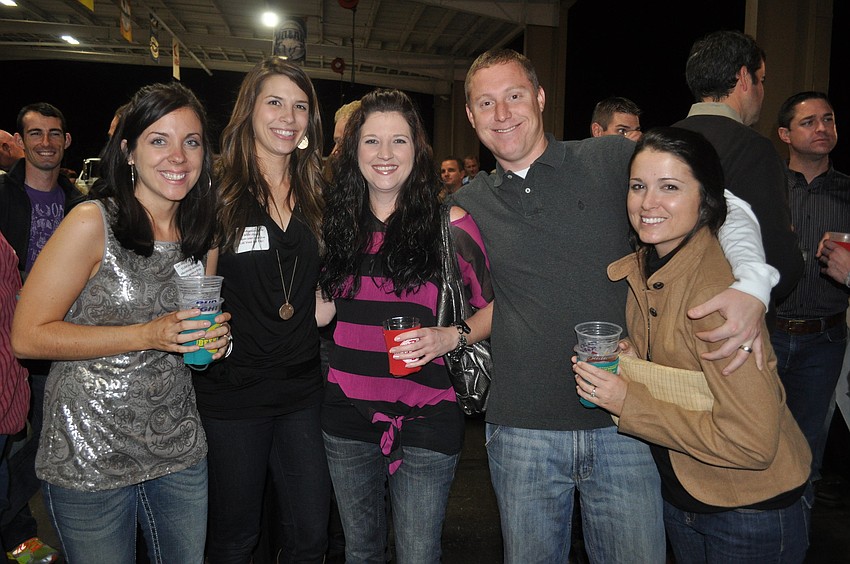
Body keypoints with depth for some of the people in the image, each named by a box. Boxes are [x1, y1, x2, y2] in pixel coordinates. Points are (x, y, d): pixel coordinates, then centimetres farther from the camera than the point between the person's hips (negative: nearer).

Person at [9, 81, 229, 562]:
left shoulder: (198, 232, 4)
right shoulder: (93, 223, -13)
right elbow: (27, 336, -14)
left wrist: (214, 337, -5)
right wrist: (148, 335, -22)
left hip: (181, 451, 5)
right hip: (90, 458, -5)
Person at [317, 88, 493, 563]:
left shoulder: (449, 221, -6)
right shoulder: (342, 221, 6)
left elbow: (491, 306, -3)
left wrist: (449, 337, -20)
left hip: (425, 415, -4)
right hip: (349, 411, 4)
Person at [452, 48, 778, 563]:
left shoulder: (612, 160, -1)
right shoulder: (466, 206, 6)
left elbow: (724, 206, 1)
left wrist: (754, 284, -16)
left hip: (623, 424, -1)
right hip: (522, 429, 2)